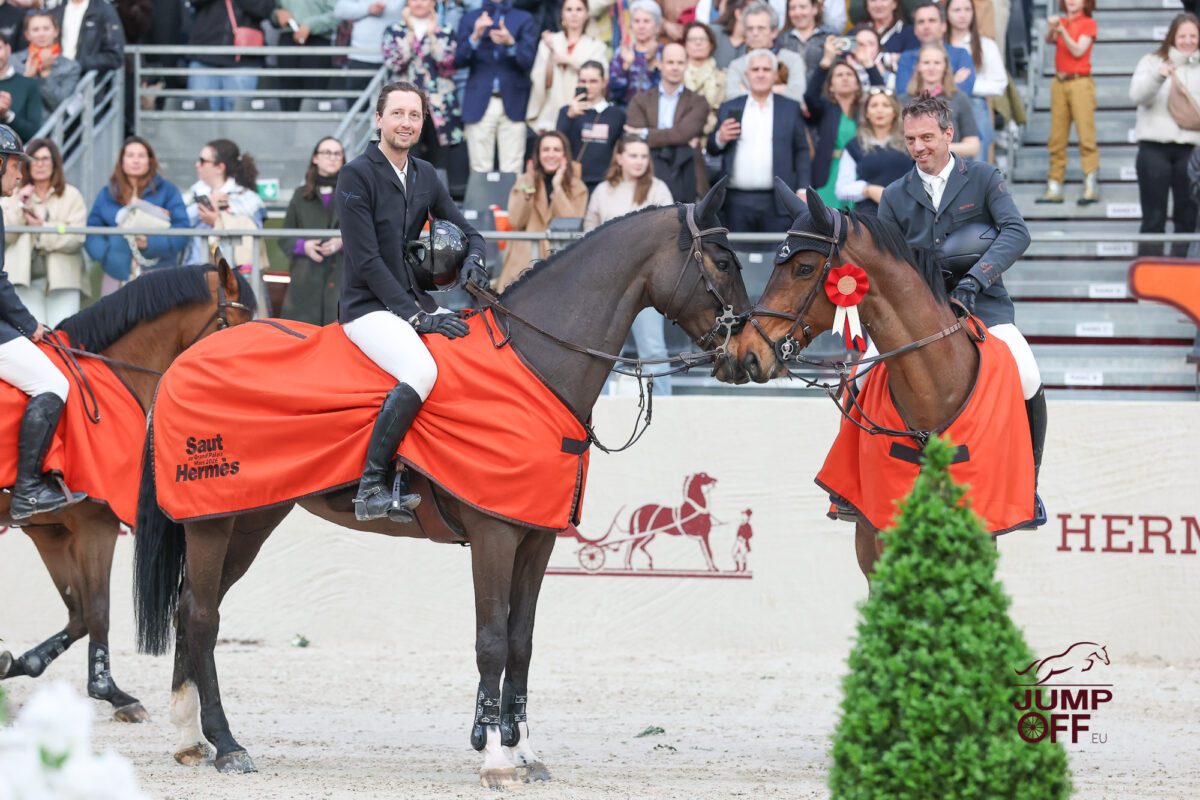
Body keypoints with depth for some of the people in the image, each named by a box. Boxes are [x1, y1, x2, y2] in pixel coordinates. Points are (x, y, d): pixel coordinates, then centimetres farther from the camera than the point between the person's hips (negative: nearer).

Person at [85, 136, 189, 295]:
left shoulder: (166, 191, 5)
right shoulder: (107, 194, 13)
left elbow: (182, 230, -3)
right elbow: (91, 231, 10)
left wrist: (152, 242, -18)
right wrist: (105, 252, -10)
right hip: (118, 279, 2)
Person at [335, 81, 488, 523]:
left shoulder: (425, 176, 14)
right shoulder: (356, 176, -9)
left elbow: (466, 231, 21)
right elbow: (367, 261, -15)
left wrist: (474, 257, -6)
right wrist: (416, 317, -19)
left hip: (414, 300, 8)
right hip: (368, 307, -8)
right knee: (421, 371, -33)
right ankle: (371, 486, -30)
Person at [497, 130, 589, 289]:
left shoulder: (577, 187, 10)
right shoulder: (524, 182, 13)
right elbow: (516, 222, 1)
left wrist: (557, 187, -9)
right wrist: (527, 189, -9)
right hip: (524, 258, 1)